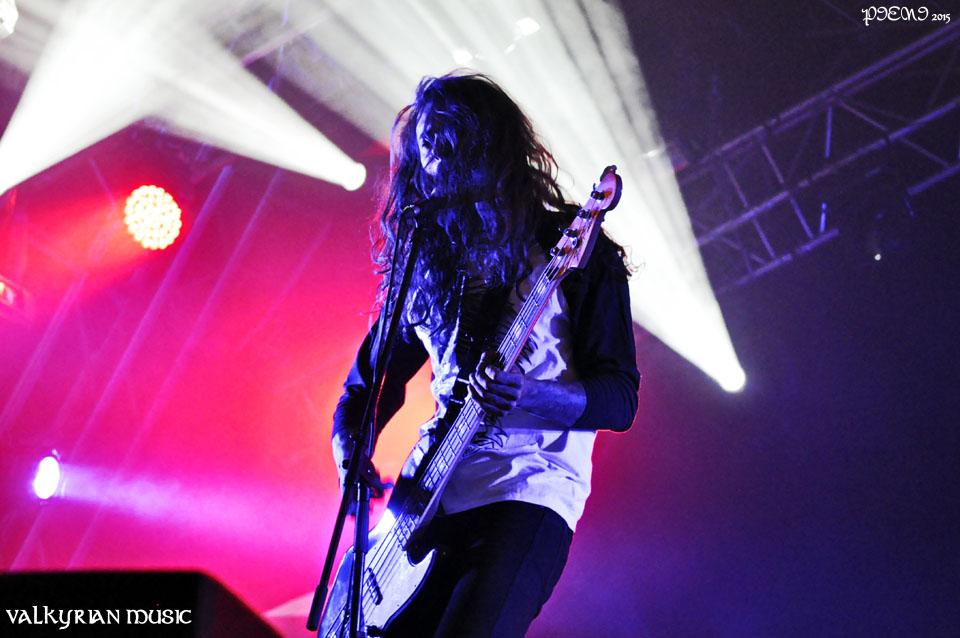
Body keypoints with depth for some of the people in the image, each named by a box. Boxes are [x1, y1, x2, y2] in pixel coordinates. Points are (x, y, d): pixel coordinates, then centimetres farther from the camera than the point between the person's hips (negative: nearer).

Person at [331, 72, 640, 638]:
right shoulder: (426, 263, 15)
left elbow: (620, 397, -3)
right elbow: (367, 384, 23)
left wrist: (528, 395, -22)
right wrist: (352, 458, 3)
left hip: (529, 492, -5)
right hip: (426, 502, 5)